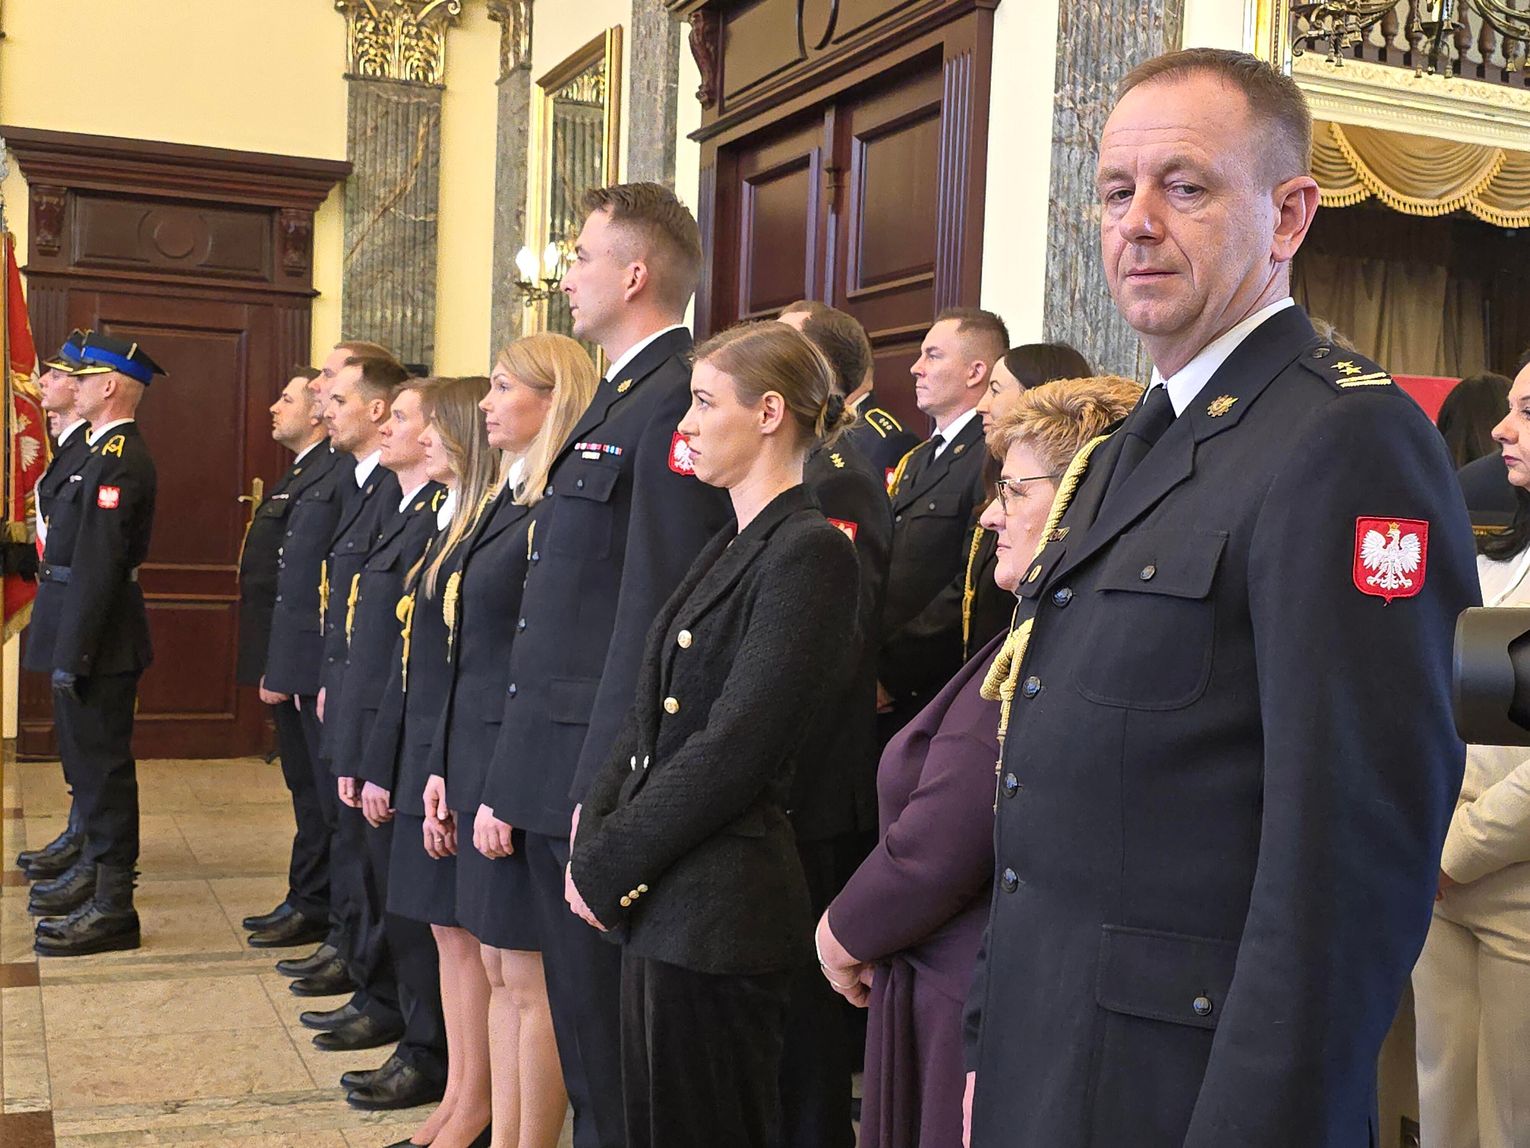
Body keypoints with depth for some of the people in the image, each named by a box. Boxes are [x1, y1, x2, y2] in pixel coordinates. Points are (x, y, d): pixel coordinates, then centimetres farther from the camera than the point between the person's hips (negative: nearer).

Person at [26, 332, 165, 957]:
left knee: (101, 762, -4)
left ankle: (113, 909, 3)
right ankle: (99, 869, 34)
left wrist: (72, 654, -23)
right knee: (89, 758, 19)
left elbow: (98, 563, -23)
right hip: (86, 632, 10)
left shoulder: (118, 460, -18)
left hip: (98, 636, -10)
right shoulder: (108, 451, 15)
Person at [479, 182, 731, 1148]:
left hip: (603, 773, -10)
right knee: (580, 1013, 19)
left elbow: (654, 609, -21)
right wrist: (517, 778, 16)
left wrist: (604, 788, -22)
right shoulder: (620, 398, 17)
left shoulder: (673, 403, -15)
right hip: (558, 767, 10)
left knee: (612, 1029, 2)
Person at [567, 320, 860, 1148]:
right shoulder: (729, 549, 15)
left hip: (718, 908, -9)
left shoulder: (809, 550, -14)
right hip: (659, 899, 9)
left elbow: (736, 746, -19)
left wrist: (608, 864, -14)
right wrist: (594, 829, 0)